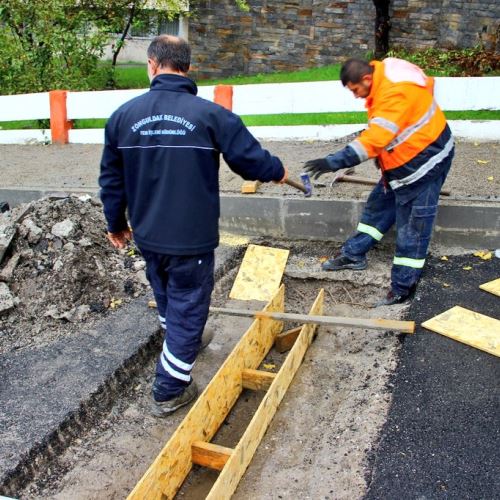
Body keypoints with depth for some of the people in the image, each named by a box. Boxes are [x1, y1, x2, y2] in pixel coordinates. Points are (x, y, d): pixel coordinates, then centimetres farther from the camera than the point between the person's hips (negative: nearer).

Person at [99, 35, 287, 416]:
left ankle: (182, 344, 54)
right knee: (187, 308, 10)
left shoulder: (123, 115, -2)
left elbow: (111, 179, 6)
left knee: (167, 298, 28)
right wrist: (278, 171, 15)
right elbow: (251, 159, -8)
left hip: (148, 236, 5)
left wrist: (117, 223, 22)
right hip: (192, 239, -5)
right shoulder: (210, 114, -15)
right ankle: (170, 391, 18)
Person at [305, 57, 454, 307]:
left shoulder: (395, 94, -32)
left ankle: (403, 285, 6)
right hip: (403, 157, 10)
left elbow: (375, 139, -39)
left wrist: (334, 162, -42)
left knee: (412, 225, -3)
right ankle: (353, 254, 30)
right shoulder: (380, 73, -1)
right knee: (379, 204, 17)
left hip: (424, 157, -10)